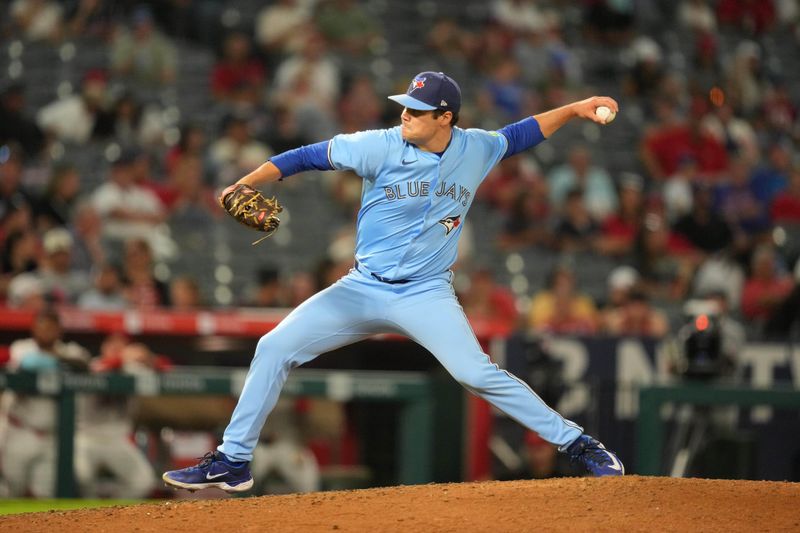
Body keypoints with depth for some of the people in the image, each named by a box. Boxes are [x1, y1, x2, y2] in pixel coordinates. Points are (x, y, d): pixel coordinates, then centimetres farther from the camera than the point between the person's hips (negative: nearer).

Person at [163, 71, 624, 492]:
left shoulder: (475, 149, -3)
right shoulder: (383, 147, -10)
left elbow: (518, 136, 17)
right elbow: (312, 156, -10)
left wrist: (574, 109, 10)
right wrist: (245, 185, -19)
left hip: (427, 296, -1)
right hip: (363, 289, 1)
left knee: (478, 373, -22)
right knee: (275, 348, -8)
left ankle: (577, 444, -10)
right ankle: (233, 462, 2)